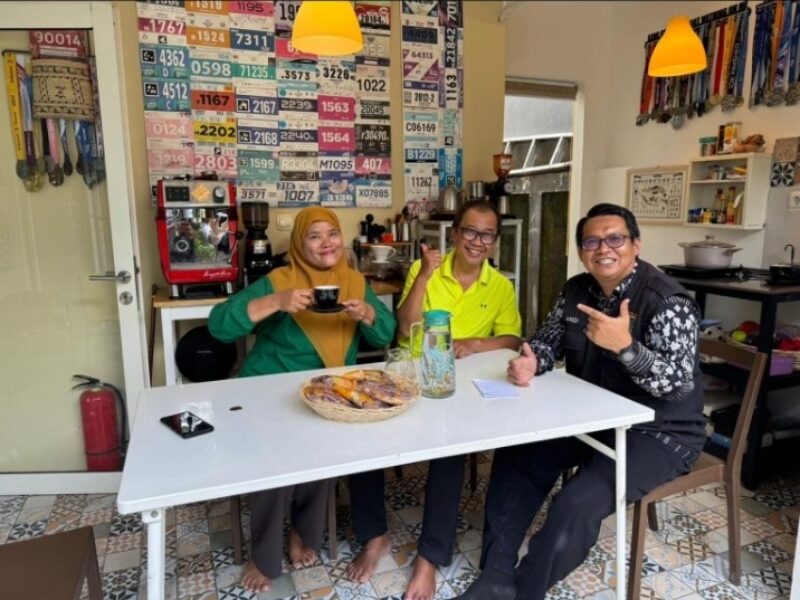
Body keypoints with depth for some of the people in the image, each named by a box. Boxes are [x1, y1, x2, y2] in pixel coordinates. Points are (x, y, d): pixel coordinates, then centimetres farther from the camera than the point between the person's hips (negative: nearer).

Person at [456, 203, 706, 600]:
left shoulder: (667, 301, -20)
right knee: (516, 456, 0)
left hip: (658, 433, -7)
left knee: (576, 505, -24)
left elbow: (679, 384, -26)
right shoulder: (576, 290, 0)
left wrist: (625, 346, -43)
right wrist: (530, 363, -17)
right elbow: (548, 341, 6)